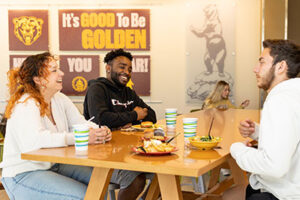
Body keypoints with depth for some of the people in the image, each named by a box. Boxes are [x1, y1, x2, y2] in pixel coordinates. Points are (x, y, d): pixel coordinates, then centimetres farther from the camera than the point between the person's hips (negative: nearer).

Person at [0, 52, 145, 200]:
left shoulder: (60, 99, 7)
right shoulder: (25, 105, -19)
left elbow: (80, 123, 7)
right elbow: (33, 141, -35)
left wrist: (100, 131, -18)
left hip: (56, 166, 8)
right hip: (23, 176, -8)